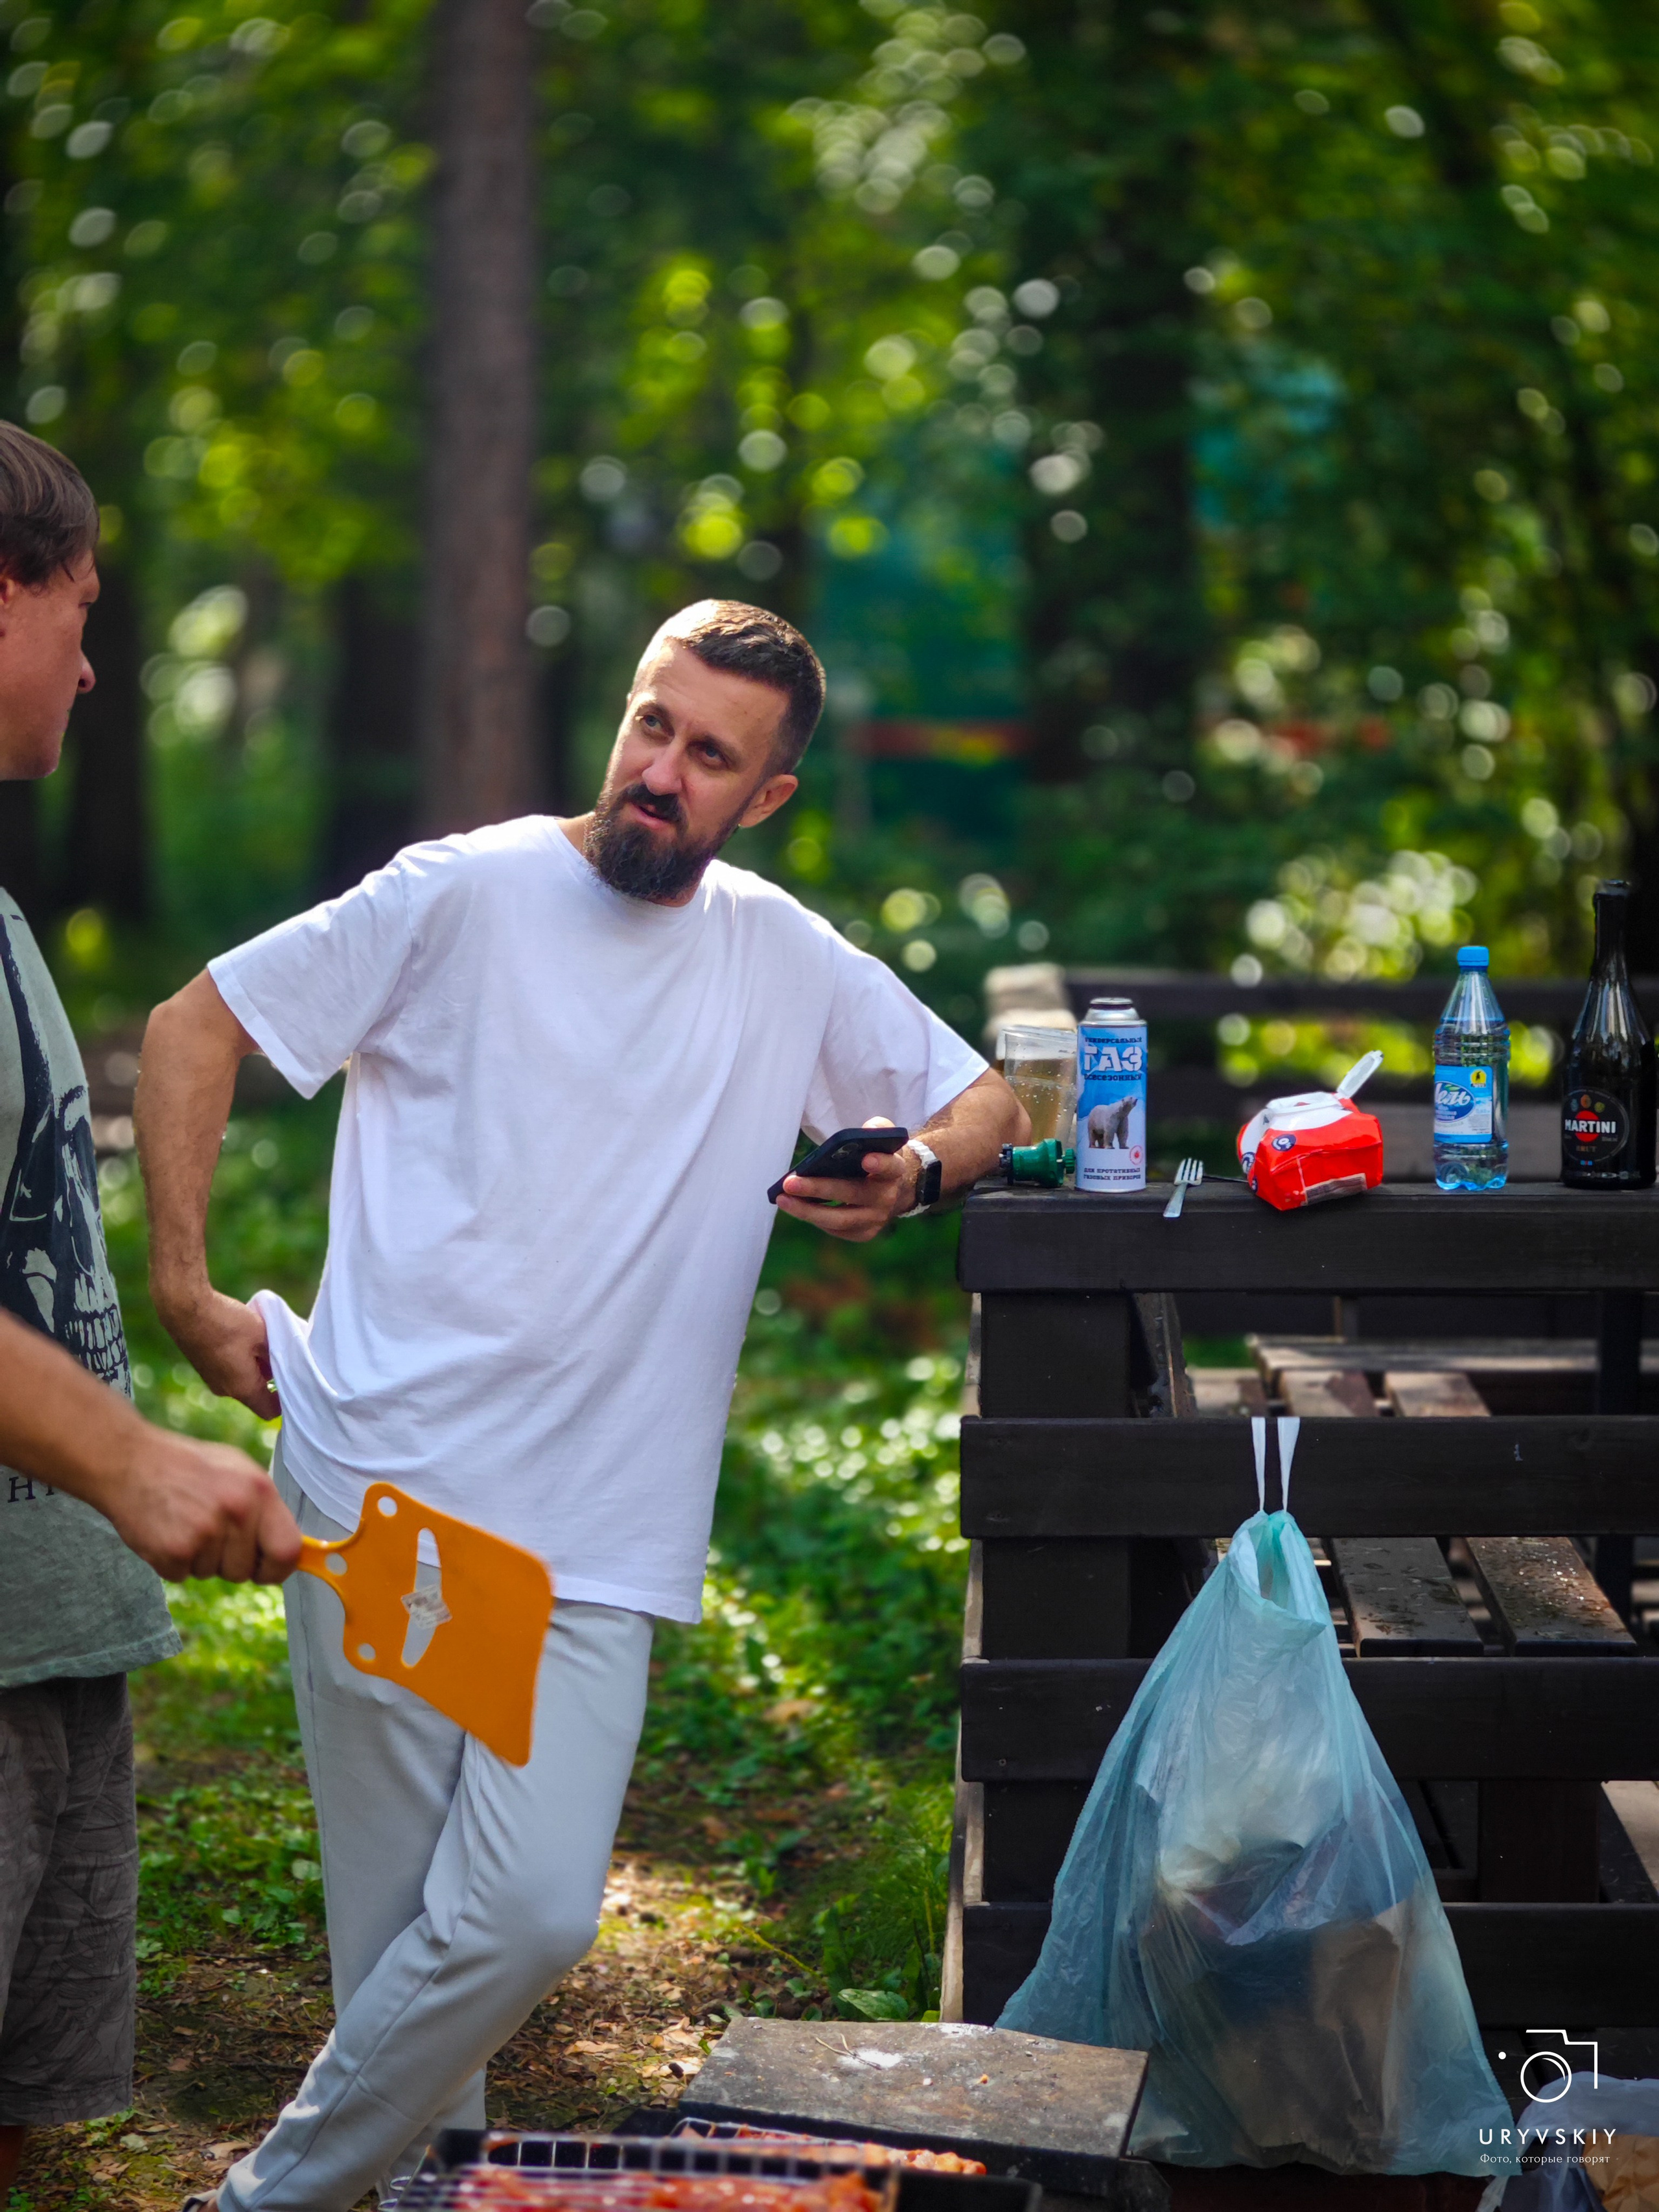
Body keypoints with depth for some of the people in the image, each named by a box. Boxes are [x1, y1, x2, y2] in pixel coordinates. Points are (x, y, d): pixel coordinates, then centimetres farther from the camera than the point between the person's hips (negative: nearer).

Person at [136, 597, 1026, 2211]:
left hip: (594, 1545, 3)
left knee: (531, 1914, -9)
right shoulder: (467, 895, 0)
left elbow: (984, 1099, 20)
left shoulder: (787, 961, 10)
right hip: (380, 1498, -2)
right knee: (403, 1925, -2)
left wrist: (913, 1170, -3)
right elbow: (195, 1029, 4)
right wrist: (184, 1288, -3)